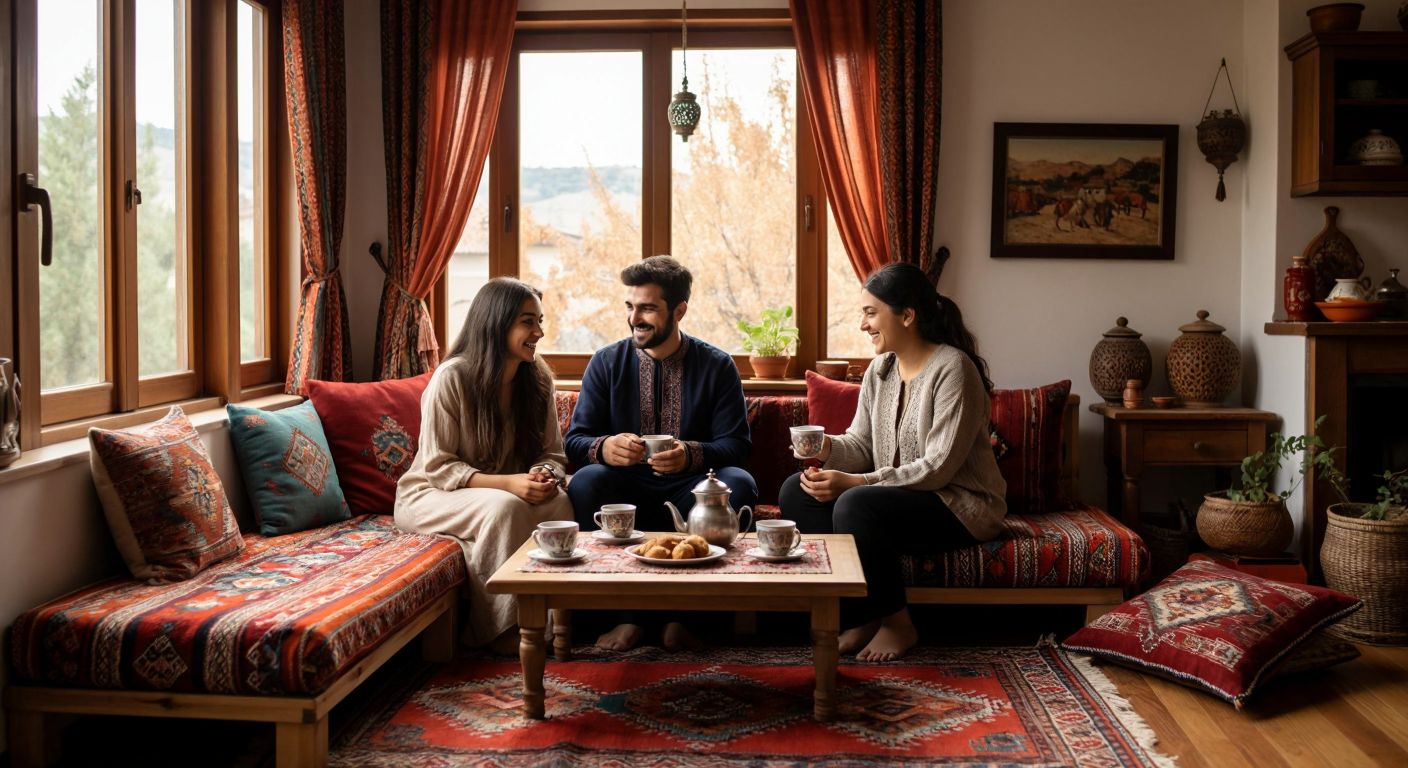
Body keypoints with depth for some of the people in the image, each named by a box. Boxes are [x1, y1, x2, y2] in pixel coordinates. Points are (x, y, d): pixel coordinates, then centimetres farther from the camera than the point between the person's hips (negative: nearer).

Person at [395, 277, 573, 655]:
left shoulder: (537, 379, -1)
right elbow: (438, 468, -17)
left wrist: (544, 476, -23)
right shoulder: (451, 377, -17)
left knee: (558, 502, -28)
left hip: (506, 493, 5)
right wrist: (507, 483, -30)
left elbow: (552, 454, 3)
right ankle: (501, 628, -22)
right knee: (504, 508, -36)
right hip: (431, 496, -4)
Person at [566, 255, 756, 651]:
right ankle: (627, 612, -22)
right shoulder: (606, 363, 5)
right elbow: (575, 440, -1)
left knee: (738, 483, -31)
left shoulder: (718, 366, 2)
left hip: (691, 492, 0)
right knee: (586, 481, -31)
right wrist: (604, 448, -27)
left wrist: (692, 454, -28)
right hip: (626, 491, 1)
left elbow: (736, 444, -5)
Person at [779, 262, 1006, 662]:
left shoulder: (953, 369, -18)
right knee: (795, 491, -9)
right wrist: (828, 448, -17)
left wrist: (855, 482, -27)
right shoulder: (880, 368, 8)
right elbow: (860, 444, 7)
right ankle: (860, 617, -8)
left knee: (855, 505, -33)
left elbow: (939, 467, -23)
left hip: (961, 505, -8)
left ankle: (897, 623, -10)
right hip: (898, 493, 8)